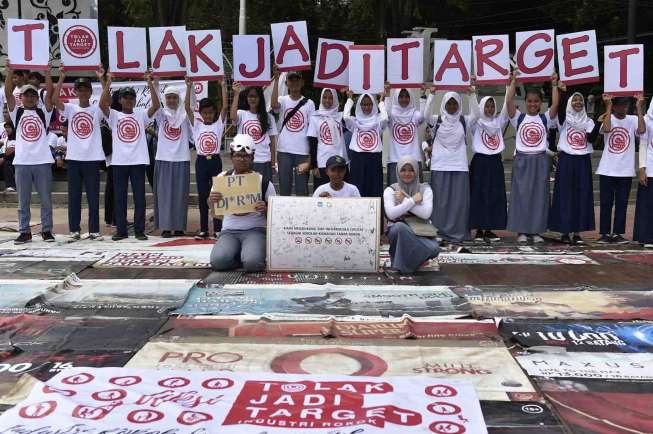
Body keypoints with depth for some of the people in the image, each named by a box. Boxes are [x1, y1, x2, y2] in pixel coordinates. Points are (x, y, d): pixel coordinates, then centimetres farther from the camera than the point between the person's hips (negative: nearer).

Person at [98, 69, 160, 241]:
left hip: (138, 161, 0)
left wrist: (150, 82, -12)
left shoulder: (141, 114, 7)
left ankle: (139, 230, 9)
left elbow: (156, 105, -8)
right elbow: (102, 104, -10)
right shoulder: (114, 115, 7)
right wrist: (107, 83, -12)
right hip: (119, 162, 1)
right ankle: (121, 230, 13)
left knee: (139, 197, 2)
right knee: (119, 198, 5)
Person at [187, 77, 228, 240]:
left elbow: (225, 107, -8)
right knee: (202, 196, 5)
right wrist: (189, 87, -11)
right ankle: (203, 229, 12)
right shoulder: (196, 124, 5)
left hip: (215, 161, -1)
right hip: (201, 161, 1)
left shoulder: (219, 124, 3)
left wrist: (223, 86, -11)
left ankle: (218, 228, 7)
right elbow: (187, 108, -4)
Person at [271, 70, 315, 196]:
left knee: (302, 188, 6)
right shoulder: (283, 100, 3)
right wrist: (276, 79, -25)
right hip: (284, 151, 0)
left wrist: (311, 155, -3)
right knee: (284, 187, 8)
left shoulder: (309, 103, 4)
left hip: (303, 152, 0)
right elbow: (274, 105, -22)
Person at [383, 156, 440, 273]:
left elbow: (426, 214, -12)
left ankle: (402, 264, -2)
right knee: (400, 226, -38)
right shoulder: (390, 190, 2)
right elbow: (391, 214, -15)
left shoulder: (425, 189, 5)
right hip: (397, 230, -1)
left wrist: (404, 200, -11)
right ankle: (400, 262, -16)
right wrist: (412, 200, -14)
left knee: (434, 249, -30)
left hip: (420, 230, 1)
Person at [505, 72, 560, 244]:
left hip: (540, 161, 1)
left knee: (539, 195, 3)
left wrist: (554, 84, -10)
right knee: (521, 195, 0)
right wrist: (513, 81, -11)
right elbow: (509, 101, -8)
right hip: (522, 160, -1)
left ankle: (536, 231, 10)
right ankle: (521, 231, 7)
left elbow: (555, 104, -9)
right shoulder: (519, 118, 5)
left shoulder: (545, 119, 6)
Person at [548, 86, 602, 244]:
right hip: (566, 160, -3)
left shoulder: (588, 121, 10)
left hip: (583, 162, 3)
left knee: (582, 197, 2)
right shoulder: (565, 119, 3)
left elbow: (591, 138, -4)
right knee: (565, 196, -3)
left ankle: (577, 232, 7)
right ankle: (564, 231, 4)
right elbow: (561, 108, -19)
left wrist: (598, 123, -16)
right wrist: (563, 92, -31)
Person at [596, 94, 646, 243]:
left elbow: (642, 130, -18)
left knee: (622, 203, 5)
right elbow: (606, 129, -23)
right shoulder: (607, 119, 0)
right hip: (607, 170, -1)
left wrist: (639, 108, -15)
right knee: (606, 203, 4)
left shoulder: (633, 119, 3)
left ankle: (618, 233, 14)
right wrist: (608, 107, -18)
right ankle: (605, 233, 12)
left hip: (626, 171, 1)